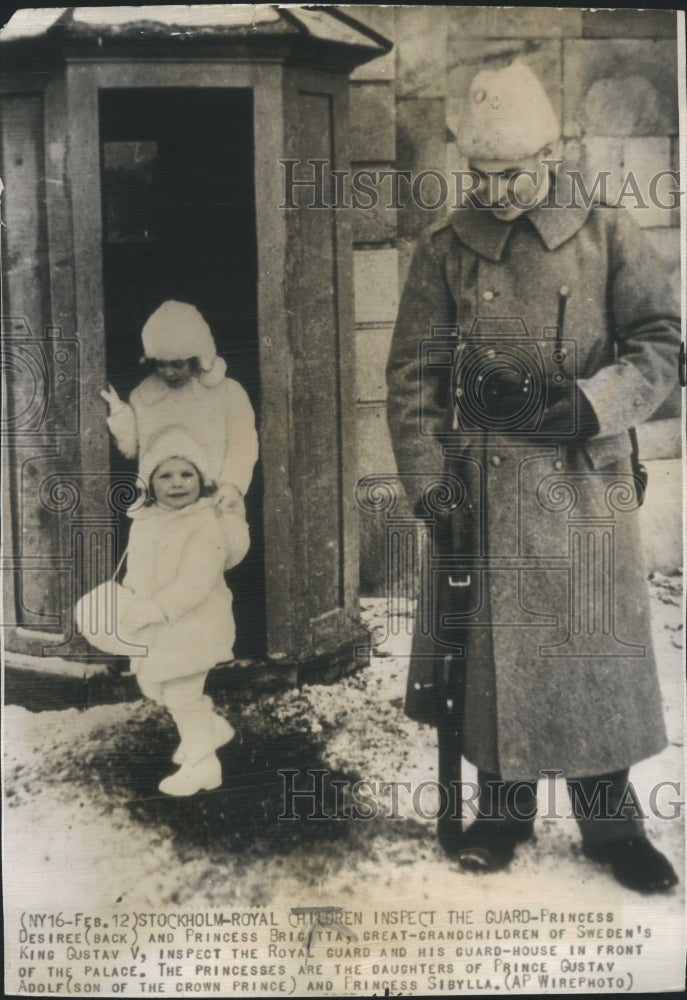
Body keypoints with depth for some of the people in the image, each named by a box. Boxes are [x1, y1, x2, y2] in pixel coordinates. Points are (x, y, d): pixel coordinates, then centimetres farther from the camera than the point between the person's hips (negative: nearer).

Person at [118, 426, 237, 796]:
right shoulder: (143, 522, 4)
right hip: (155, 630, 9)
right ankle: (213, 728, 41)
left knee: (181, 694, 0)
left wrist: (149, 610, -30)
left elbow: (194, 583, -28)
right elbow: (136, 572, 16)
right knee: (154, 685, 21)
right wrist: (124, 602, 0)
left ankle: (201, 762, 21)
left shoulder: (205, 525, -21)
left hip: (192, 627, -9)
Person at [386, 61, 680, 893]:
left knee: (600, 649, 5)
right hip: (484, 487, 0)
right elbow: (412, 377, 2)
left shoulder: (607, 237, 4)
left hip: (588, 482, 0)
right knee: (493, 648, 6)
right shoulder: (444, 251, 5)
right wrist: (429, 490, -5)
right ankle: (503, 811, 24)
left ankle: (609, 821, 21)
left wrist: (588, 403, -16)